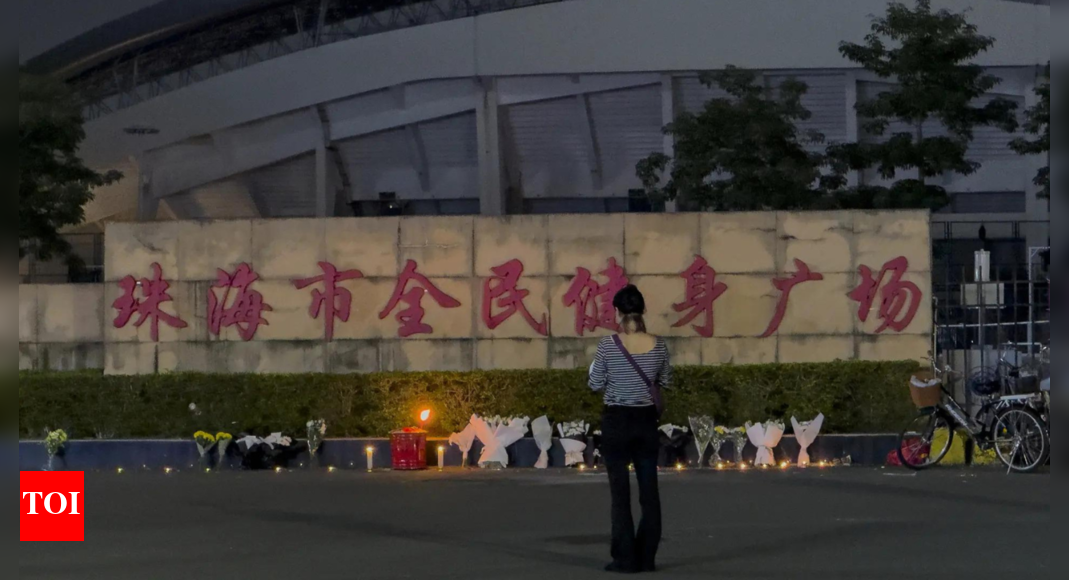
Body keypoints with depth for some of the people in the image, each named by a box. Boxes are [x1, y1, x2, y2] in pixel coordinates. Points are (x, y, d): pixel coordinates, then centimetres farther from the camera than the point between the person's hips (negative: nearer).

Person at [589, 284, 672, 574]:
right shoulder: (658, 345, -3)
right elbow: (665, 382, 10)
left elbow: (595, 384, -4)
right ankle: (647, 557, 11)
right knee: (649, 490, 8)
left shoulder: (608, 345, -13)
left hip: (617, 421, -3)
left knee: (620, 492, 2)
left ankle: (626, 558, 2)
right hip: (646, 421, 3)